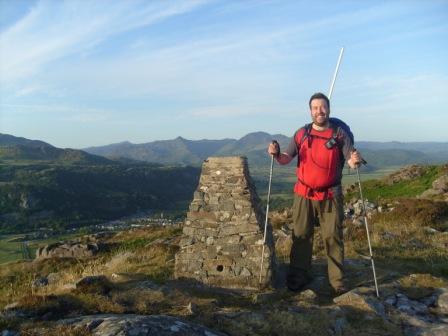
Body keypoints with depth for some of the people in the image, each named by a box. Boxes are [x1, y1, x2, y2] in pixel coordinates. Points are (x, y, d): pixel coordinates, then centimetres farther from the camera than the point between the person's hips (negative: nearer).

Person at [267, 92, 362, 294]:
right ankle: (299, 276, 19)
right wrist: (276, 154, -17)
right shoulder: (302, 134, 5)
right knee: (301, 236, 6)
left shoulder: (339, 134, 0)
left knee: (333, 237, 2)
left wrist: (355, 161, -28)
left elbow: (351, 161, -4)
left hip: (330, 196, -1)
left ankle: (337, 282, 12)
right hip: (304, 195, 2)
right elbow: (286, 159, 6)